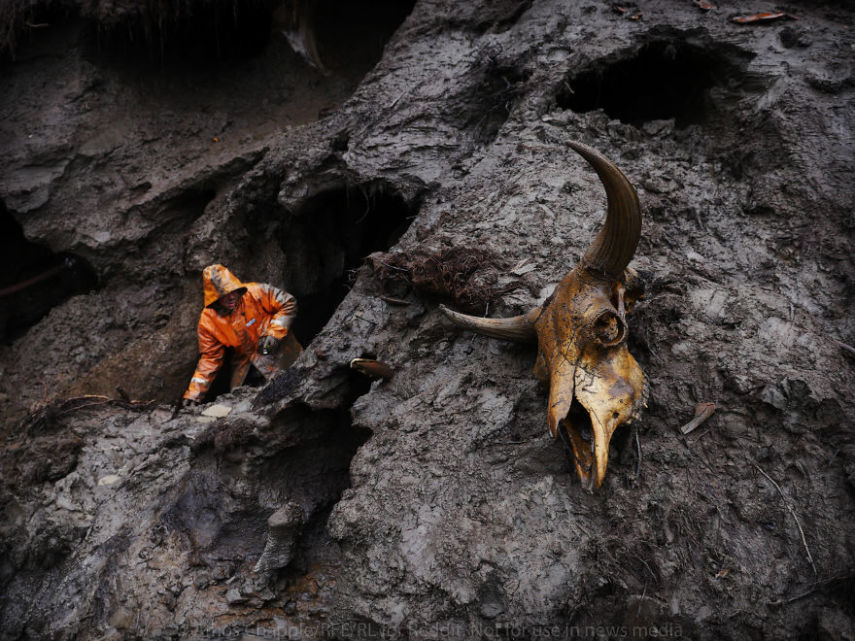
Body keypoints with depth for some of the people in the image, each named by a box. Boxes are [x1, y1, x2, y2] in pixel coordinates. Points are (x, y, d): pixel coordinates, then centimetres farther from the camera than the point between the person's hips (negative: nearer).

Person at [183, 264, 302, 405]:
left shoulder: (256, 293, -22)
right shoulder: (208, 321, -13)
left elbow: (288, 303, -10)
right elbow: (210, 358, -4)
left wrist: (274, 333, -21)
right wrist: (194, 394, -8)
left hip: (279, 346, -2)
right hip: (246, 355, 2)